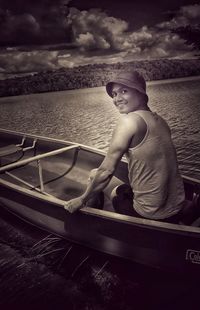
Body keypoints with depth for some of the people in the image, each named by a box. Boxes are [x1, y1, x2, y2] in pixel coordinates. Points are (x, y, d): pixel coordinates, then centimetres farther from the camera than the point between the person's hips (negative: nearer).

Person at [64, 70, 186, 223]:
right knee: (123, 190, 30)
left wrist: (82, 200, -5)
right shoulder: (159, 120, 3)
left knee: (116, 194, 21)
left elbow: (107, 171, -18)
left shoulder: (129, 120, -19)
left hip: (151, 215, -6)